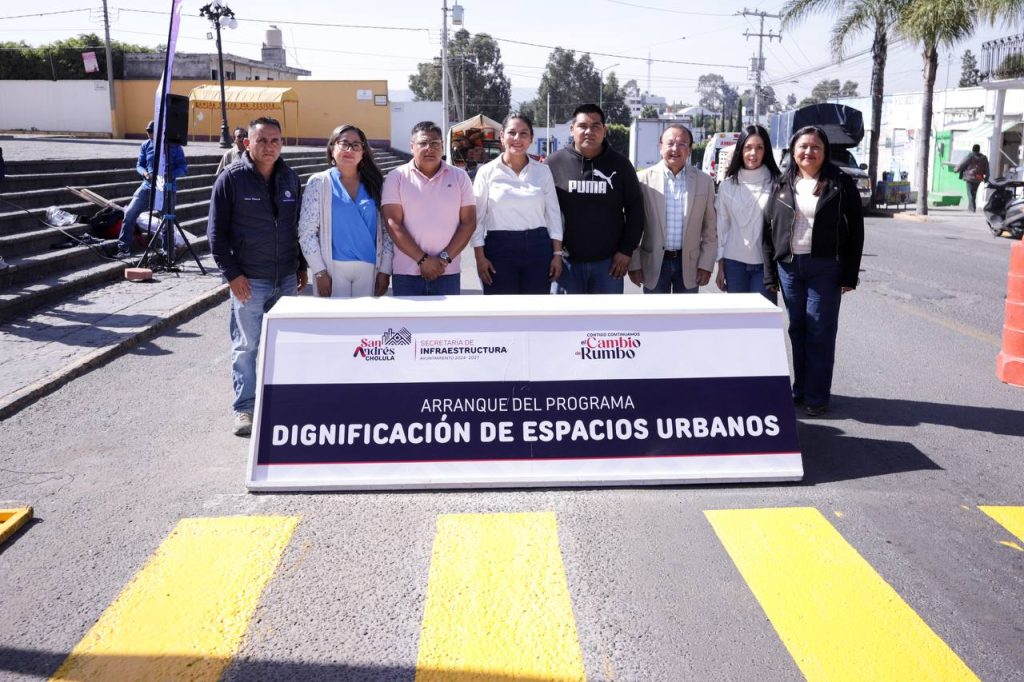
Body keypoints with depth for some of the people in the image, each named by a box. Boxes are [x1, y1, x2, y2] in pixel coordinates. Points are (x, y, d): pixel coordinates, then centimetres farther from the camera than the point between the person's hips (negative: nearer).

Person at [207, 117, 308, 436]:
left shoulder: (290, 178, 9)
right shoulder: (231, 178, -6)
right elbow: (217, 231, -5)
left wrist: (302, 266, 14)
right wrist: (232, 274, -10)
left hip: (287, 278, 5)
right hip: (249, 279, -4)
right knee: (246, 345, 1)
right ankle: (245, 409, 11)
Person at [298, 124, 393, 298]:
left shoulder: (375, 183, 9)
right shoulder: (318, 182, 2)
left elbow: (387, 231, 8)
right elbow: (307, 232, -2)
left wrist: (385, 270, 1)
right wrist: (320, 272, -9)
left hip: (369, 269, 2)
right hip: (332, 268, -2)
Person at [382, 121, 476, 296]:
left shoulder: (459, 176, 8)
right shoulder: (397, 177, 3)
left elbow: (469, 222, 3)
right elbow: (393, 223, -5)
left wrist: (445, 258, -8)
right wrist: (422, 259, -12)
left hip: (448, 272, 1)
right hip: (406, 273, -1)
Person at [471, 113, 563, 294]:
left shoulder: (543, 171, 6)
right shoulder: (487, 172, 0)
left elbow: (553, 215, 8)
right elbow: (477, 217, 0)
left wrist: (557, 254, 3)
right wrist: (480, 257, -5)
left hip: (538, 249, 2)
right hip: (499, 249, -2)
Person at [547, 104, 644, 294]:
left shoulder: (620, 164, 2)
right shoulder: (555, 163, -1)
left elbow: (635, 209, 5)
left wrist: (626, 250, -1)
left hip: (608, 261, 1)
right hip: (566, 261, -1)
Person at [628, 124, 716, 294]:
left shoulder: (704, 181, 1)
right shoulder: (643, 179, -5)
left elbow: (710, 229, 5)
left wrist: (706, 264, 0)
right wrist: (634, 263, -4)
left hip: (689, 264, 2)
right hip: (654, 263, -1)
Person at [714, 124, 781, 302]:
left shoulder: (775, 183, -2)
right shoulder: (728, 185, 4)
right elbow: (722, 226, 7)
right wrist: (720, 267, 6)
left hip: (765, 262, -2)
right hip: (734, 261, 2)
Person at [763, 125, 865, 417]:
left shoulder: (840, 184, -1)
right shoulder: (782, 184, 7)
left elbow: (855, 231, -2)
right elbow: (769, 229, 7)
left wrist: (850, 275, -7)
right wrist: (770, 272, 3)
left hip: (825, 267, -3)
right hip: (789, 265, 3)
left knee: (820, 332, 0)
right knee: (797, 330, 9)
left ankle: (817, 396, 8)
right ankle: (800, 388, 20)